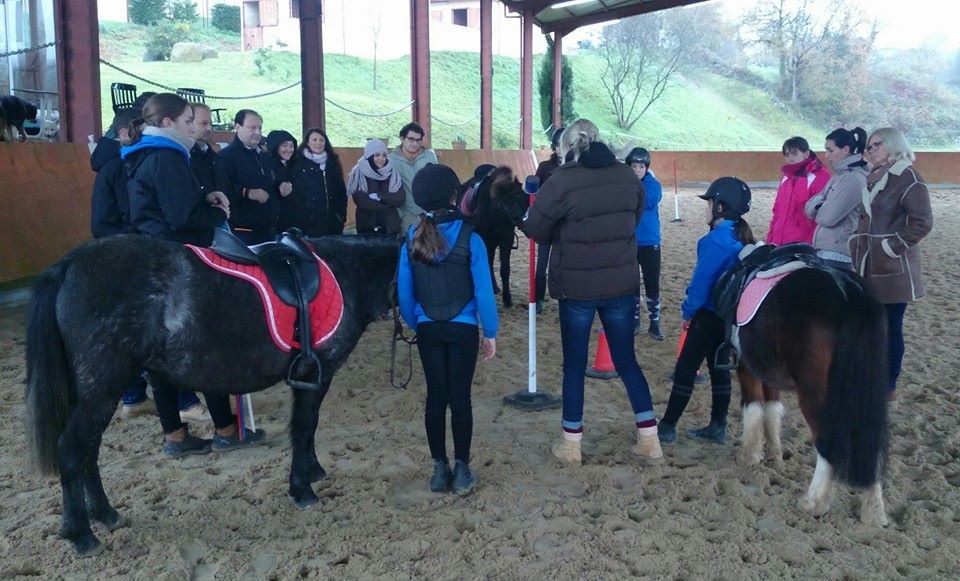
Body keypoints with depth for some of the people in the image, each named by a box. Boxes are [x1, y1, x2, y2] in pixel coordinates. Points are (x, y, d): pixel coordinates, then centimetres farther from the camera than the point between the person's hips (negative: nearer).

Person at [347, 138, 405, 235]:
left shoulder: (392, 173, 4)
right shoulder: (358, 173, -3)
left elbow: (400, 199, -4)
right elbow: (360, 201, -13)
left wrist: (380, 196, -17)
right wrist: (388, 203, -10)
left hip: (390, 226, 2)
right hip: (367, 227, -2)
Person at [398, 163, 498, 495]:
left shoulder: (412, 238, -4)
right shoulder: (469, 238, -12)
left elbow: (404, 290, 0)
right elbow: (483, 289, -11)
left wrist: (415, 324, 13)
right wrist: (490, 332, -2)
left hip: (428, 329, 2)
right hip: (463, 329, -2)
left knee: (435, 396, 9)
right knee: (460, 397, 5)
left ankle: (440, 469, 17)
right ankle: (461, 469, 12)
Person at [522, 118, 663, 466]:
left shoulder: (562, 181, -12)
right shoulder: (627, 176, 2)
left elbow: (535, 228, -5)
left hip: (577, 287, -4)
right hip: (622, 284, 4)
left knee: (574, 365, 9)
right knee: (626, 360, 14)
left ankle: (571, 444, 18)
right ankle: (649, 440, 16)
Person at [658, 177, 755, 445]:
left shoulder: (715, 240, -19)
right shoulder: (741, 238, 6)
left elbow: (702, 280, -19)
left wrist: (688, 310, -7)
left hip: (710, 315, -8)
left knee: (685, 369, 0)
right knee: (719, 367, 15)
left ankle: (667, 427, 6)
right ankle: (717, 427, 22)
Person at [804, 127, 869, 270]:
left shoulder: (854, 179, -12)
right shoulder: (839, 176, 16)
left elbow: (828, 217, -18)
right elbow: (809, 208, 11)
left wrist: (818, 209, 2)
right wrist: (820, 205, -10)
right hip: (824, 250, 8)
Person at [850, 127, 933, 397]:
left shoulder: (907, 177, -11)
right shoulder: (874, 178, 13)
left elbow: (923, 221, -19)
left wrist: (893, 246, -17)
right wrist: (858, 252, 13)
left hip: (892, 268, -8)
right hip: (869, 267, 8)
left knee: (890, 328, 2)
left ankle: (888, 386, 12)